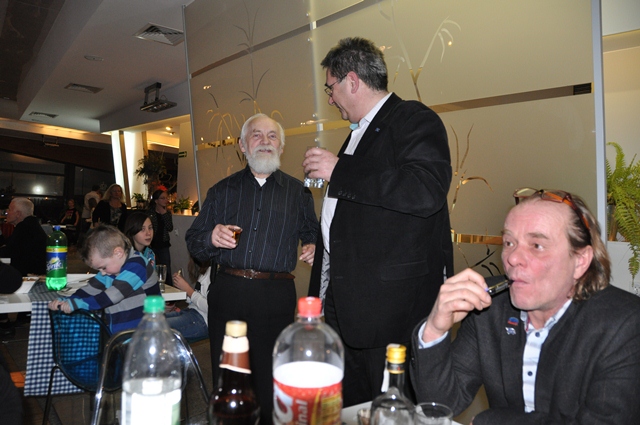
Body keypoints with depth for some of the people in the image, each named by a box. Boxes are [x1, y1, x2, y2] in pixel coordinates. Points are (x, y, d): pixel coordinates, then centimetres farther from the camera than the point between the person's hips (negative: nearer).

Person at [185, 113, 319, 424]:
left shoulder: (298, 192, 10)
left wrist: (313, 248, -9)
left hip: (276, 297, -1)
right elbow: (193, 242, 11)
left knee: (270, 383, 5)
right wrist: (211, 238, -11)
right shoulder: (222, 191, 11)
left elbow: (312, 233, 13)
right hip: (227, 292, 2)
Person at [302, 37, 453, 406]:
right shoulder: (359, 133, 21)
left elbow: (427, 191, -28)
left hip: (392, 302, -9)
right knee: (348, 410, 18)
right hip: (342, 298, 9)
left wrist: (338, 171, -20)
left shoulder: (415, 119, -8)